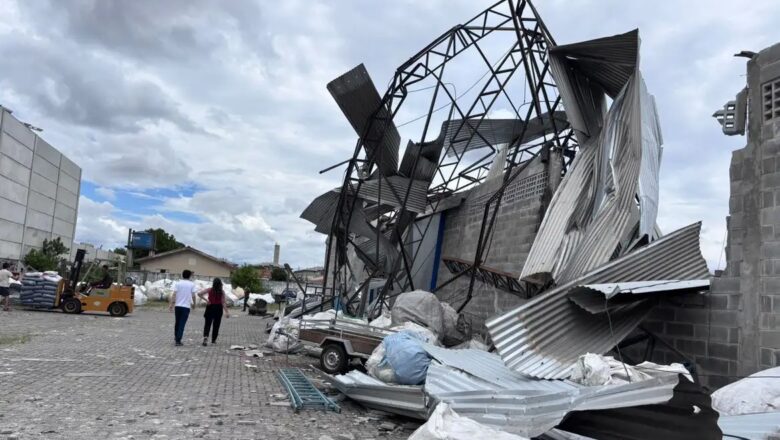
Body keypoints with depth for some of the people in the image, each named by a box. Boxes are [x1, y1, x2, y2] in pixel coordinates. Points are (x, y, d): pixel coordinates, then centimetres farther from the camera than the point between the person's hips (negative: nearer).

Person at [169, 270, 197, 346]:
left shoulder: (178, 283, 1)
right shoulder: (192, 284, -2)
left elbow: (174, 295, -4)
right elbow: (193, 296, -3)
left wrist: (171, 304, -2)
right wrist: (194, 304, 12)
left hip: (178, 305, 2)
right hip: (186, 306, -2)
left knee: (177, 322, 19)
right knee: (182, 324, -1)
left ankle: (176, 337, 33)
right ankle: (178, 340, -5)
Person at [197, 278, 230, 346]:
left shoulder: (209, 290, -3)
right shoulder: (222, 292, -6)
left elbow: (199, 294, -10)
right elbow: (223, 303, -9)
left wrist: (206, 300, -5)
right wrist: (227, 312, -8)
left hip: (210, 308, 0)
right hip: (218, 309, 0)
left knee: (207, 324, 5)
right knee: (216, 325, 10)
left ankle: (205, 336, -21)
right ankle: (213, 341, 14)